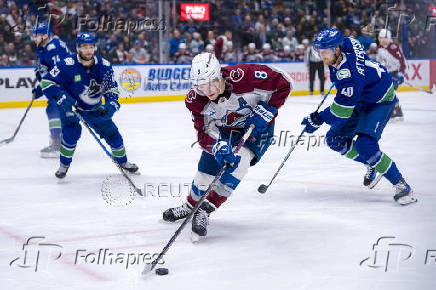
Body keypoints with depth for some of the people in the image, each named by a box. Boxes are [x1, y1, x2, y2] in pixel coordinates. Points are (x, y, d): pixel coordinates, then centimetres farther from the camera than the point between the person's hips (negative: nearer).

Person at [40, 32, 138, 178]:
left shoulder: (104, 65, -15)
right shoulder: (67, 65, -26)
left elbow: (112, 89, -4)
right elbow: (47, 82, -23)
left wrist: (111, 105, -22)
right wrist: (62, 98, -35)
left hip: (94, 108, 4)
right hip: (70, 106, -4)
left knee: (111, 131, 3)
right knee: (72, 130, -26)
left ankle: (123, 162, 28)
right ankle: (64, 165, -4)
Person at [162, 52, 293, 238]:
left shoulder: (245, 75, -36)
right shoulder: (195, 100, -23)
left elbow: (283, 83, -24)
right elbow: (204, 132, -17)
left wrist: (266, 111, -27)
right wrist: (218, 147, -38)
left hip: (257, 127, -3)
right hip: (224, 131, 4)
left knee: (238, 163, -26)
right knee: (206, 169, 3)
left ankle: (205, 209, -15)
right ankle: (191, 206, 34)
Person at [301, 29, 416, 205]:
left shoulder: (348, 74, -37)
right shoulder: (346, 42, -13)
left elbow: (342, 110, -34)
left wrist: (318, 120, -25)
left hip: (381, 101, -10)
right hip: (360, 100, 10)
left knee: (364, 145, -28)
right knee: (335, 139, 3)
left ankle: (401, 185, -17)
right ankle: (374, 165, 21)